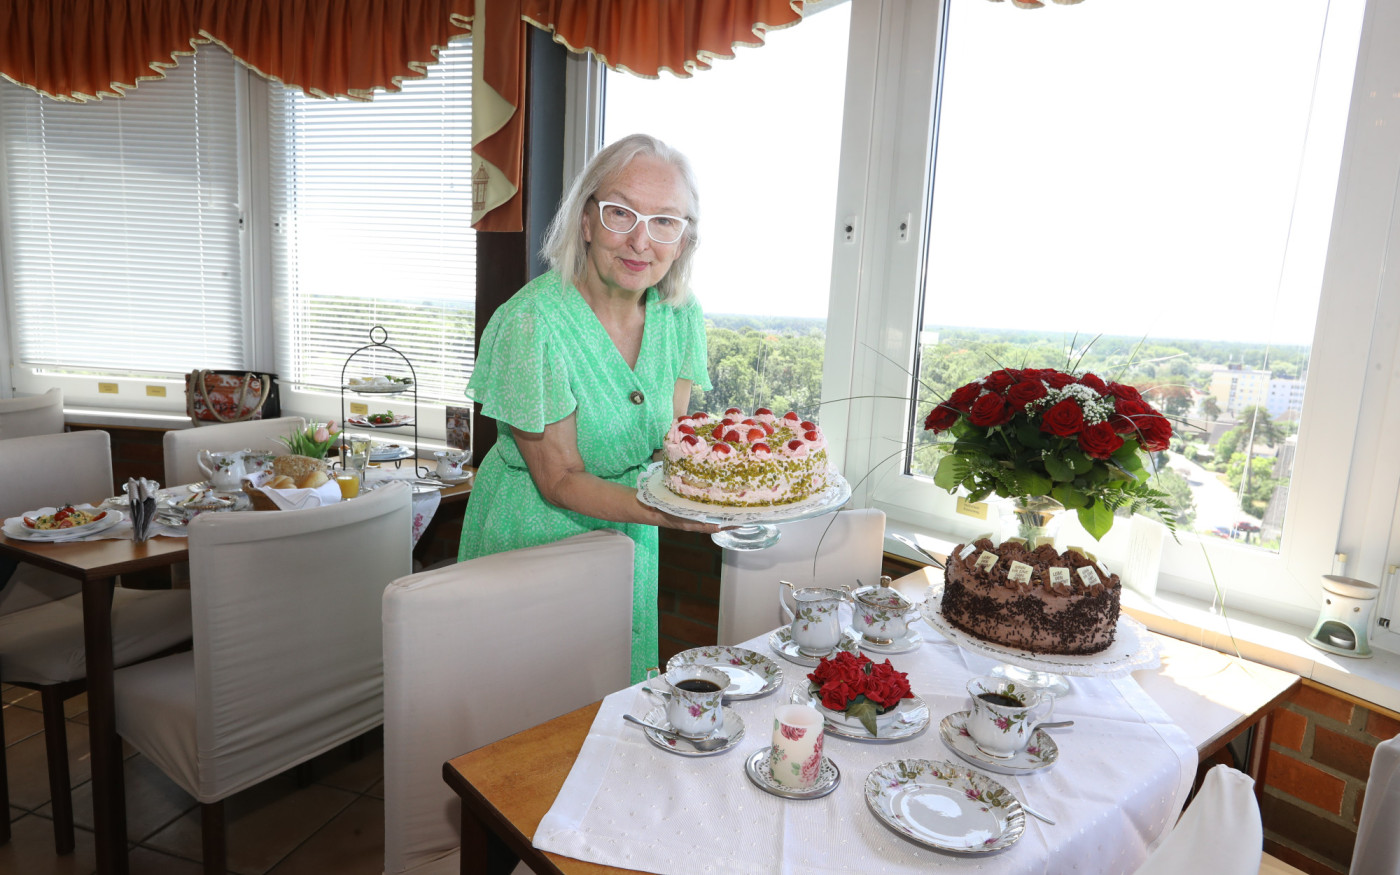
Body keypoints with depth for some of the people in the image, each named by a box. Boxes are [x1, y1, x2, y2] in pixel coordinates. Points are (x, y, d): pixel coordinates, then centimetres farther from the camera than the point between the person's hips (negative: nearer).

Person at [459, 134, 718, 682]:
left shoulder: (681, 314, -8)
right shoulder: (532, 321, -25)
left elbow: (670, 443, -5)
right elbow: (560, 481, -22)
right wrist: (667, 513, -35)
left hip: (627, 536, 5)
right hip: (533, 534, -5)